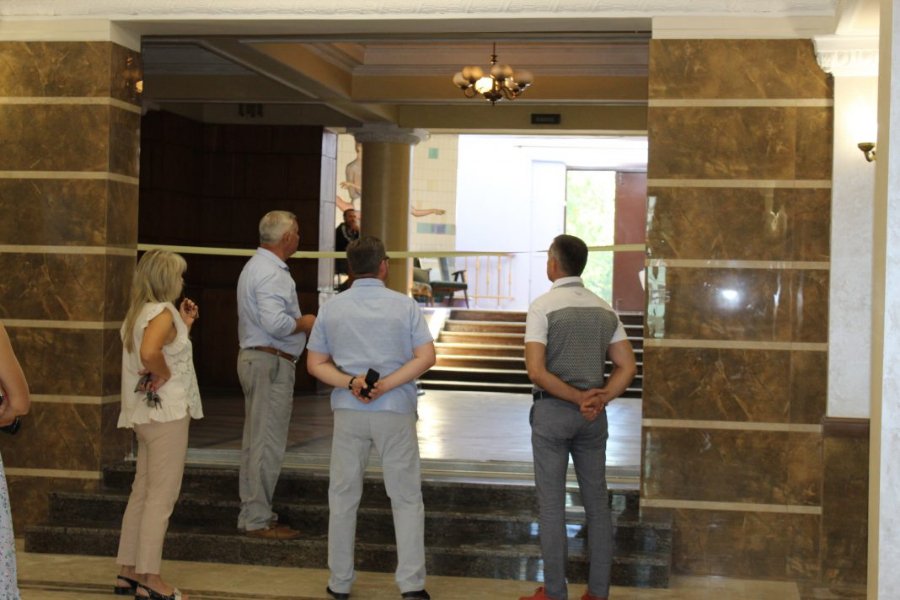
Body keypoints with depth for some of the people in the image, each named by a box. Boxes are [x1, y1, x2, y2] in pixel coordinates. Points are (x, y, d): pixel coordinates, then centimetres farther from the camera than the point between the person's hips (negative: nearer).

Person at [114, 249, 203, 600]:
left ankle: (128, 571, 19)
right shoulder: (163, 312, -15)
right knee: (161, 496, -4)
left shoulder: (139, 313, 15)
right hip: (166, 412, -10)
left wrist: (184, 326, 15)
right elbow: (149, 353, -35)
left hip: (145, 412, 10)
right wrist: (164, 376, -18)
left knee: (142, 492, 14)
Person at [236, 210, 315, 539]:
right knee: (267, 444, -7)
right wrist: (303, 323, -11)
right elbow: (275, 323, -28)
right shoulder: (272, 273, -17)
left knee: (256, 441, 14)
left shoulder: (256, 266, 18)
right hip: (271, 362, -11)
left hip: (254, 357, 11)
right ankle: (258, 519, -3)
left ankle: (252, 513, 21)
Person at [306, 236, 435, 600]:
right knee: (406, 498, 5)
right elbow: (426, 357, -9)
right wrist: (385, 386, -12)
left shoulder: (331, 308, 5)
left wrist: (349, 383, -9)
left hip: (348, 413, 2)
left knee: (343, 497, 11)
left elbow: (315, 364, 3)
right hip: (395, 412, -2)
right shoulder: (404, 306, -2)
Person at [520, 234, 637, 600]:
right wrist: (600, 399, -8)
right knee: (596, 502, 9)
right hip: (593, 416, 5)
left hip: (552, 410, -5)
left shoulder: (542, 307, -9)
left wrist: (577, 399, -12)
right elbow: (627, 367, 4)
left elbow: (536, 371, -17)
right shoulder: (604, 309, 9)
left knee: (552, 504, 1)